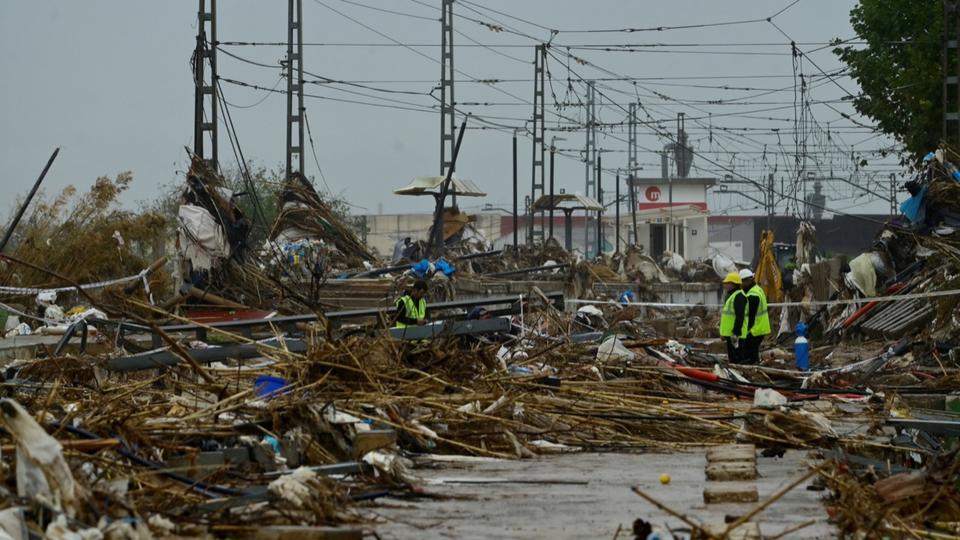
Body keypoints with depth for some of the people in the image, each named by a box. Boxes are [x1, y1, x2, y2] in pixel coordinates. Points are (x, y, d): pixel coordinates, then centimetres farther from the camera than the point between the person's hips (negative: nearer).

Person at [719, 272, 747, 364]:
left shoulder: (739, 296, -16)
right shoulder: (732, 295, 19)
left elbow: (740, 316, -23)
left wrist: (736, 332, -27)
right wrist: (724, 332, 25)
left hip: (735, 333, -11)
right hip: (730, 332, 11)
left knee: (736, 359, -11)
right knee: (732, 358, 15)